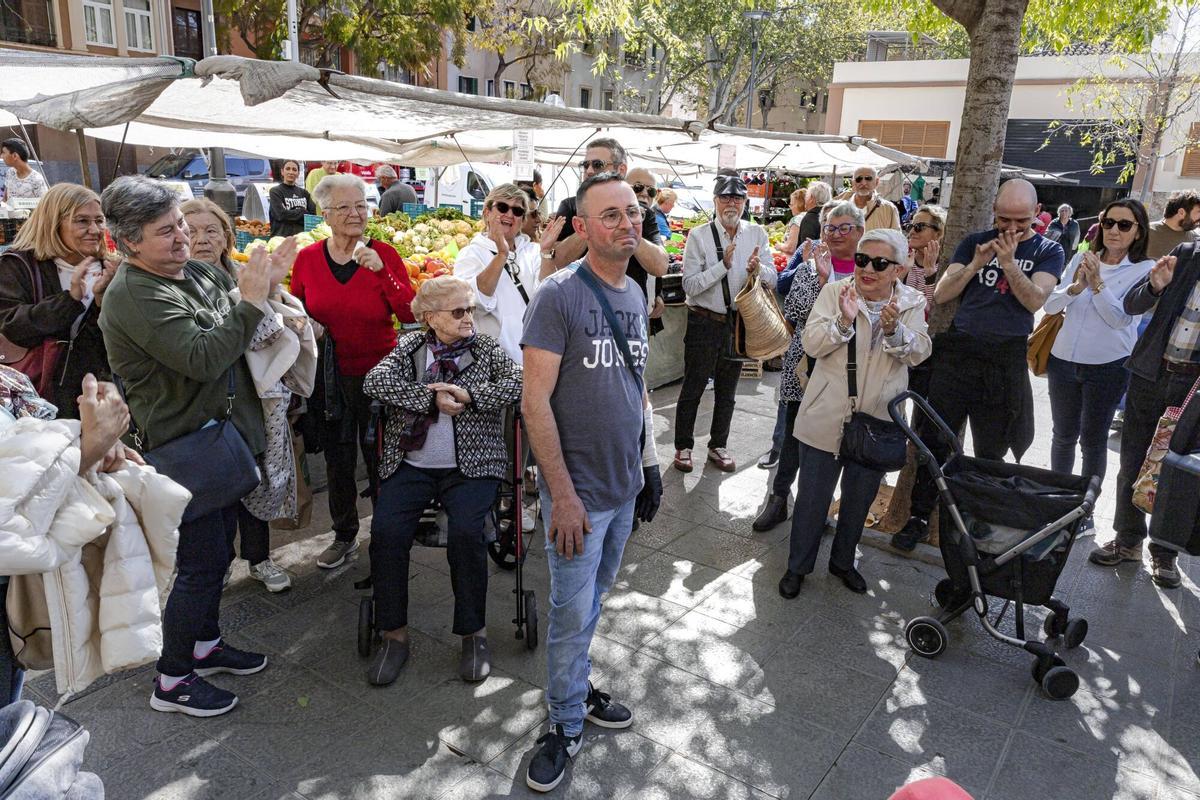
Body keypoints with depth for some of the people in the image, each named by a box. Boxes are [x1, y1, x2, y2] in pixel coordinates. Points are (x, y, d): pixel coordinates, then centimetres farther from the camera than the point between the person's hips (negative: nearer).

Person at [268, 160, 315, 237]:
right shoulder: (275, 191, 4)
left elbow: (313, 214, 7)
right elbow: (281, 214, -8)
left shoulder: (304, 192, 16)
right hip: (282, 236, -4)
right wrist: (303, 213, -2)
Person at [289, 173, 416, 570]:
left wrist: (381, 270, -24)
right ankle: (344, 535, 34)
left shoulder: (384, 254, -7)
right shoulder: (307, 259, -1)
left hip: (378, 373, -2)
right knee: (338, 460, 14)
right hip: (329, 377, 2)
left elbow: (409, 313, -15)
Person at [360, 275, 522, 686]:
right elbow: (374, 381, -5)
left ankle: (474, 634, -7)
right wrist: (431, 397, -13)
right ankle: (394, 635, -4)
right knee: (385, 531, -21)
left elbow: (518, 384, -8)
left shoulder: (487, 348, 9)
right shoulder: (409, 346, 12)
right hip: (411, 466, 2)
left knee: (466, 532, -26)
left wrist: (467, 394, -15)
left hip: (470, 466, -1)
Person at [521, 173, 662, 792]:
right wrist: (563, 495, -21)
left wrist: (649, 464, 15)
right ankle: (567, 723, 25)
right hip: (578, 491, -6)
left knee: (592, 598, 21)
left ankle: (576, 686, 41)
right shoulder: (559, 295, -16)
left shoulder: (635, 297, 7)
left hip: (624, 486, 7)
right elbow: (535, 400, -19)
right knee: (573, 613, 5)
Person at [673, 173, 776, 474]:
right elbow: (690, 285, -17)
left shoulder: (757, 234, 0)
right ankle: (683, 447, 23)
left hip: (739, 322, 4)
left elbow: (772, 280, -3)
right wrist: (723, 265, -26)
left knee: (727, 389, 16)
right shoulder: (699, 236, -10)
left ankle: (718, 446, 33)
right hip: (704, 322, -3)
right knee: (693, 388, 7)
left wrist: (757, 270, -24)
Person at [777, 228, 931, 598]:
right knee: (813, 496, 8)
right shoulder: (835, 291, -6)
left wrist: (893, 328, -28)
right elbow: (812, 344, -14)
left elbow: (918, 353, -10)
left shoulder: (912, 302, 1)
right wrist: (844, 320, -30)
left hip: (877, 419, 3)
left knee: (860, 498, 18)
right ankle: (798, 566, 25)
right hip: (827, 416, -2)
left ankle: (843, 561, 39)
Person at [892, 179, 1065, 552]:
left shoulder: (1048, 251, 6)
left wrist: (1008, 263, -21)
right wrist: (976, 264, -11)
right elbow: (941, 294, 2)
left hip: (1006, 359, 0)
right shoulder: (976, 242, 10)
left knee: (991, 451, 9)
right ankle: (919, 517, 10)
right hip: (958, 350, 1)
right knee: (934, 438, -1)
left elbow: (1035, 300, -9)